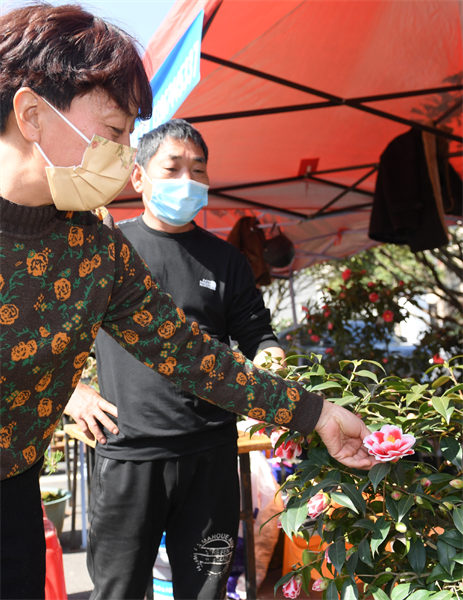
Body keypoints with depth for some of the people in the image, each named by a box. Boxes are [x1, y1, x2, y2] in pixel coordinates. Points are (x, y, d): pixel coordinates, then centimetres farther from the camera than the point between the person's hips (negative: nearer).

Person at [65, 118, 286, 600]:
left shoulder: (224, 258, 10)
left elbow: (256, 335, 13)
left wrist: (268, 358, -9)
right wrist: (71, 390, 1)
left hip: (211, 453, 2)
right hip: (127, 451, -1)